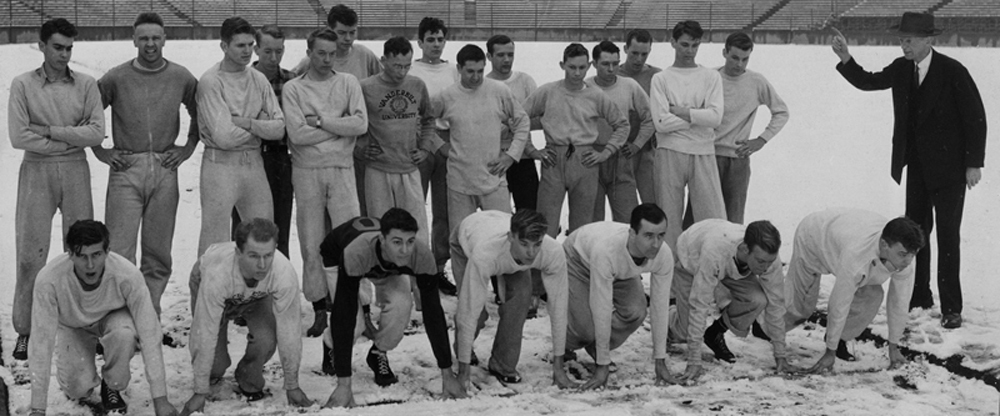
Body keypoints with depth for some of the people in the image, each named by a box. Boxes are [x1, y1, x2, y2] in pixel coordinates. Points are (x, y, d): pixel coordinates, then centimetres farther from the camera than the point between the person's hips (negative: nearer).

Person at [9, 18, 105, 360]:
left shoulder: (86, 85, 3)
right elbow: (18, 136, -10)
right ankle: (25, 330, 8)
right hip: (36, 170, -2)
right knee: (30, 253, -1)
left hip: (76, 171, 2)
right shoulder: (23, 84, -1)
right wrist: (69, 140, -9)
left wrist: (49, 131, -12)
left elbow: (96, 133, -7)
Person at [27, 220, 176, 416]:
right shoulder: (49, 279, -36)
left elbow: (149, 335, -30)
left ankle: (112, 386, -5)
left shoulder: (128, 275, -36)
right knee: (77, 389, -21)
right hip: (72, 326, 1)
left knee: (125, 333, -35)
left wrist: (160, 400, -31)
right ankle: (83, 388, 17)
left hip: (112, 319, 0)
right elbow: (42, 342, -31)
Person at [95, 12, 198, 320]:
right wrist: (100, 151, 4)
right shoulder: (116, 78, 0)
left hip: (165, 171, 2)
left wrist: (187, 148, 9)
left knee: (158, 254, 6)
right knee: (120, 253, -7)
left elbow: (200, 115, 19)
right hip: (126, 170, -2)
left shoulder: (182, 78, 5)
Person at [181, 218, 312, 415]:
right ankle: (213, 375, 25)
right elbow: (204, 334, -36)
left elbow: (289, 332, -28)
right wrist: (200, 393, -28)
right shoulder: (216, 273, -45)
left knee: (265, 339, -25)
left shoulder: (285, 275, -40)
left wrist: (292, 387, -19)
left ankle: (250, 384, 6)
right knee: (215, 363, -14)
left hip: (257, 295, 1)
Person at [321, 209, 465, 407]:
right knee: (351, 324, -25)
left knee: (401, 304, -28)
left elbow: (433, 312, -27)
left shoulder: (422, 255, -36)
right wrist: (343, 385, -45)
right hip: (335, 261, -2)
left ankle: (379, 354, 3)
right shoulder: (355, 253, -46)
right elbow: (344, 315, -44)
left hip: (388, 269, 2)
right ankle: (332, 349, 12)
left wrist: (447, 375, -26)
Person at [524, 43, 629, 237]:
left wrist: (605, 153, 6)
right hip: (553, 161, -1)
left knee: (581, 223, 6)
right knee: (546, 225, -5)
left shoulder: (597, 97, 6)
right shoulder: (546, 92, 3)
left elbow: (622, 125, 16)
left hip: (585, 162, 1)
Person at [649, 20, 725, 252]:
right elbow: (661, 122, -7)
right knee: (669, 217, 4)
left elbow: (715, 117, -5)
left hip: (703, 154, 1)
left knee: (714, 219, -1)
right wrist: (697, 116, -4)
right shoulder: (661, 79, 5)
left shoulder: (711, 77, 9)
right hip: (670, 153, -1)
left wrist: (680, 112, -7)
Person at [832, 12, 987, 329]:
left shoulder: (952, 71, -15)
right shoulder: (901, 69, 1)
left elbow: (975, 118, -12)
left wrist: (974, 163, -14)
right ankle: (919, 295, 24)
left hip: (948, 167, -6)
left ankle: (951, 307, 2)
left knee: (948, 234, -3)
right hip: (917, 165, 6)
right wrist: (845, 59, -14)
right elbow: (867, 82, 5)